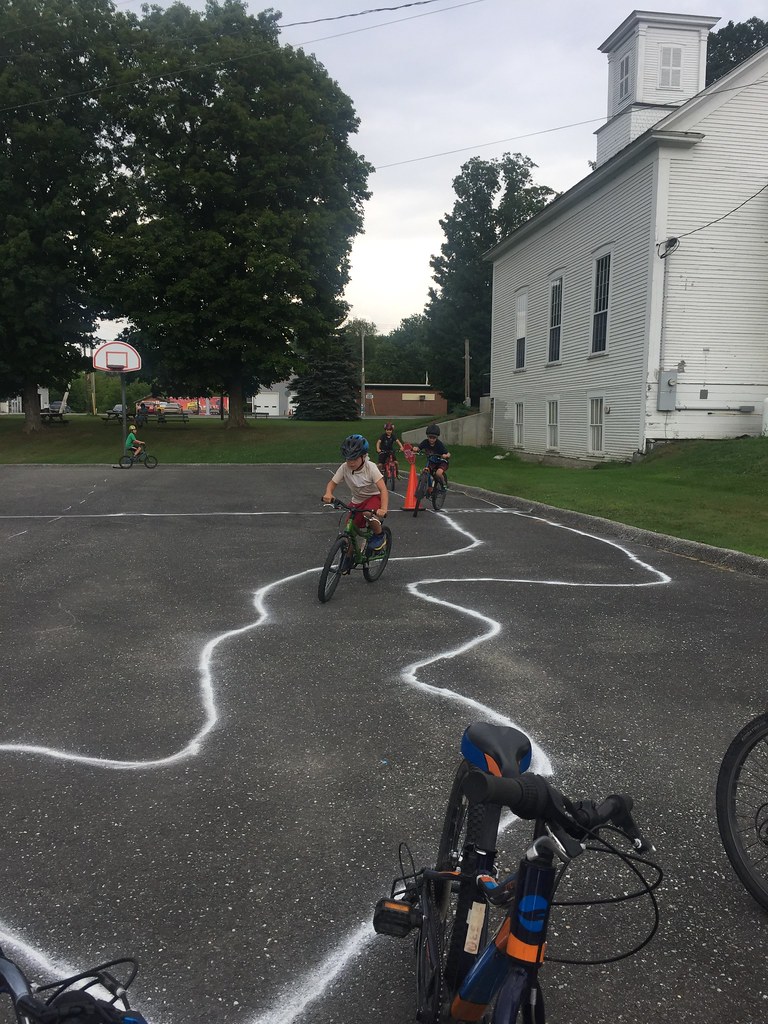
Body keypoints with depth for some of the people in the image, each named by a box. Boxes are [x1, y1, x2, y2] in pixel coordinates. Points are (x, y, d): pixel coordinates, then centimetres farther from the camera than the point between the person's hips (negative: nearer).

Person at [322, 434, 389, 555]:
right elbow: (332, 483, -8)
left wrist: (383, 509, -45)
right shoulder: (344, 468, -16)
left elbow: (383, 489, -30)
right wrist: (328, 493, -33)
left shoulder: (370, 467, -24)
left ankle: (380, 536, -5)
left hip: (374, 497, -4)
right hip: (357, 501, 4)